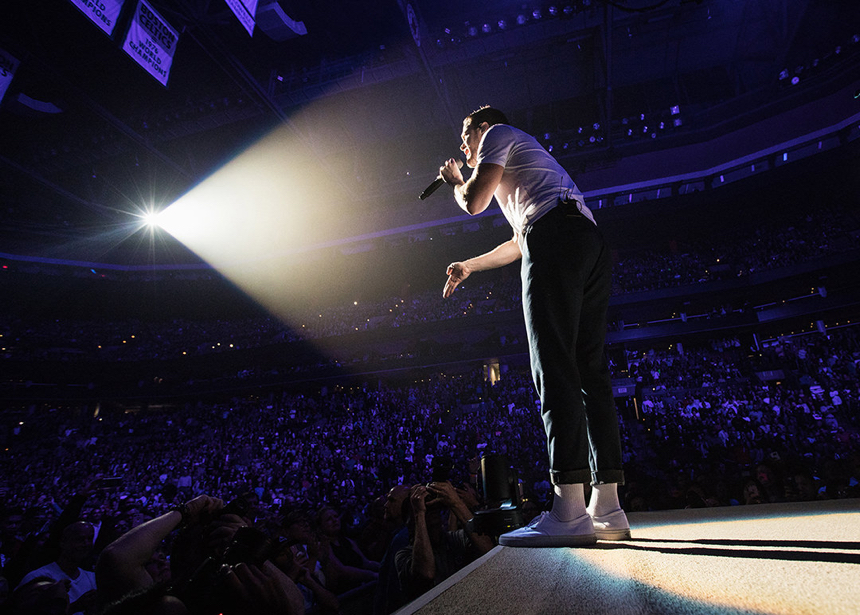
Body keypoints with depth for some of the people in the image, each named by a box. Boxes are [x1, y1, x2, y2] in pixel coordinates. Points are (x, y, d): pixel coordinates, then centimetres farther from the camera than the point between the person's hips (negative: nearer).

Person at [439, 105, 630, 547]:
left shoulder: (499, 133, 16)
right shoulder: (520, 165, 41)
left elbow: (474, 202, 2)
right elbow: (519, 244, 42)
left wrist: (455, 181, 25)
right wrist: (469, 266, 50)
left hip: (556, 236, -9)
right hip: (592, 247, 9)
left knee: (554, 366, -17)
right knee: (588, 369, 0)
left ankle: (569, 512, -21)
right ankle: (607, 509, -1)